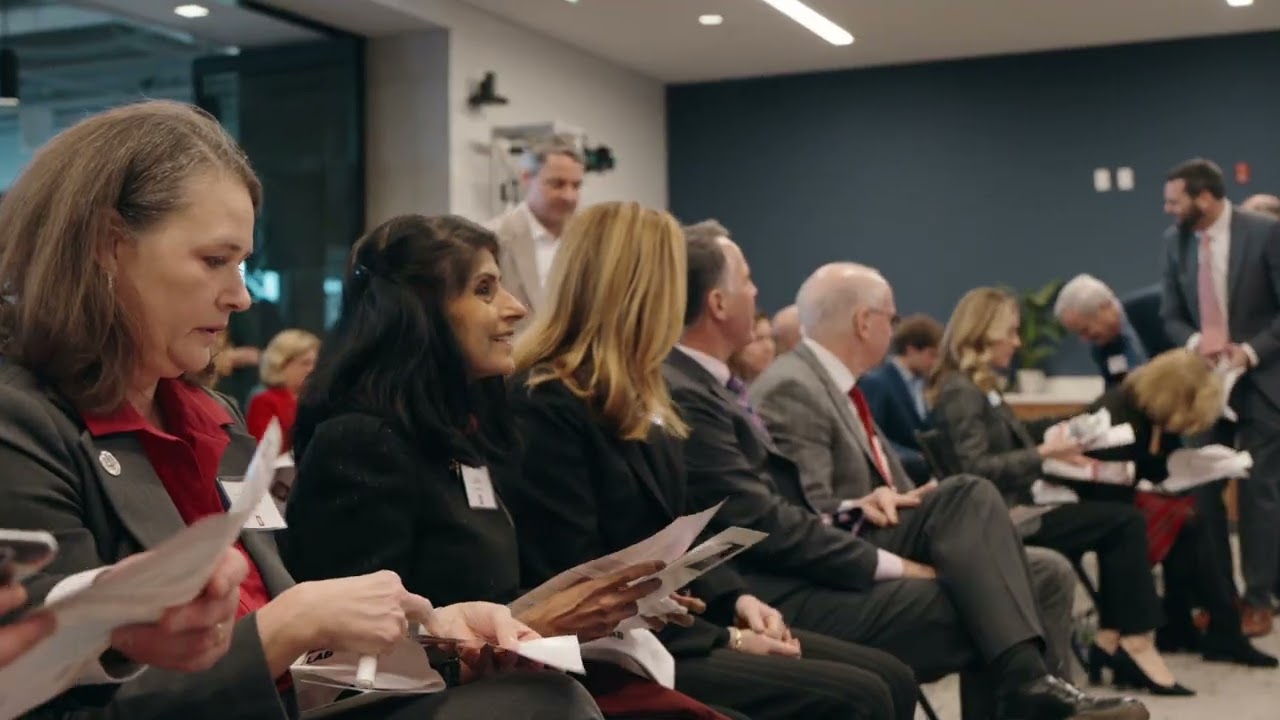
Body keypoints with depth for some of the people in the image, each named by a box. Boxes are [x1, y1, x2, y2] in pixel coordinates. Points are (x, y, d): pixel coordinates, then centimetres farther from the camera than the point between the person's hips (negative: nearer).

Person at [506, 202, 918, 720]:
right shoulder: (545, 407, -16)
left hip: (672, 620, 9)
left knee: (889, 677, -1)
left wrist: (735, 600, 1)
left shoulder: (635, 399, 14)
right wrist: (725, 639, -17)